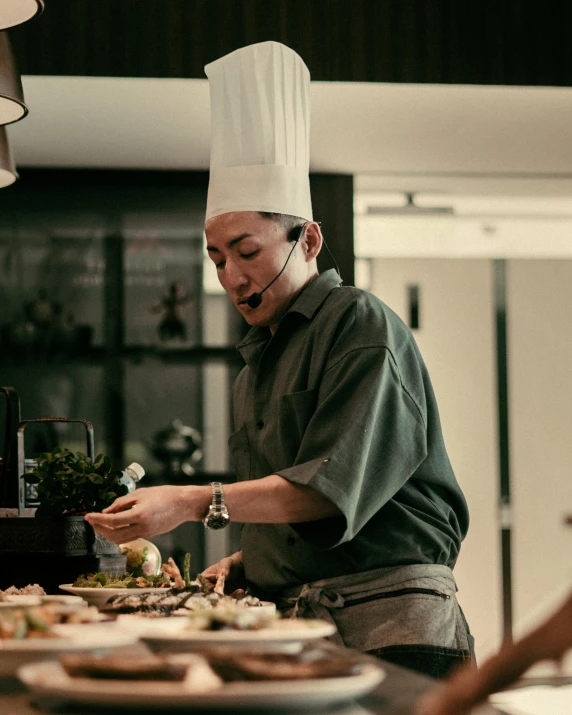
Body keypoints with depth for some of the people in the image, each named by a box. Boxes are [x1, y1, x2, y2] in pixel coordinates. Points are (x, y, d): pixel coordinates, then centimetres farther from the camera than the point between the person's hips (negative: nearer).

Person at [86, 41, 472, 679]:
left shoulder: (361, 327, -6)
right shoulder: (259, 360, 21)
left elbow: (334, 488, -16)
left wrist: (195, 503, -19)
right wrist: (243, 563, 7)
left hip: (388, 624, -7)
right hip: (295, 625, 7)